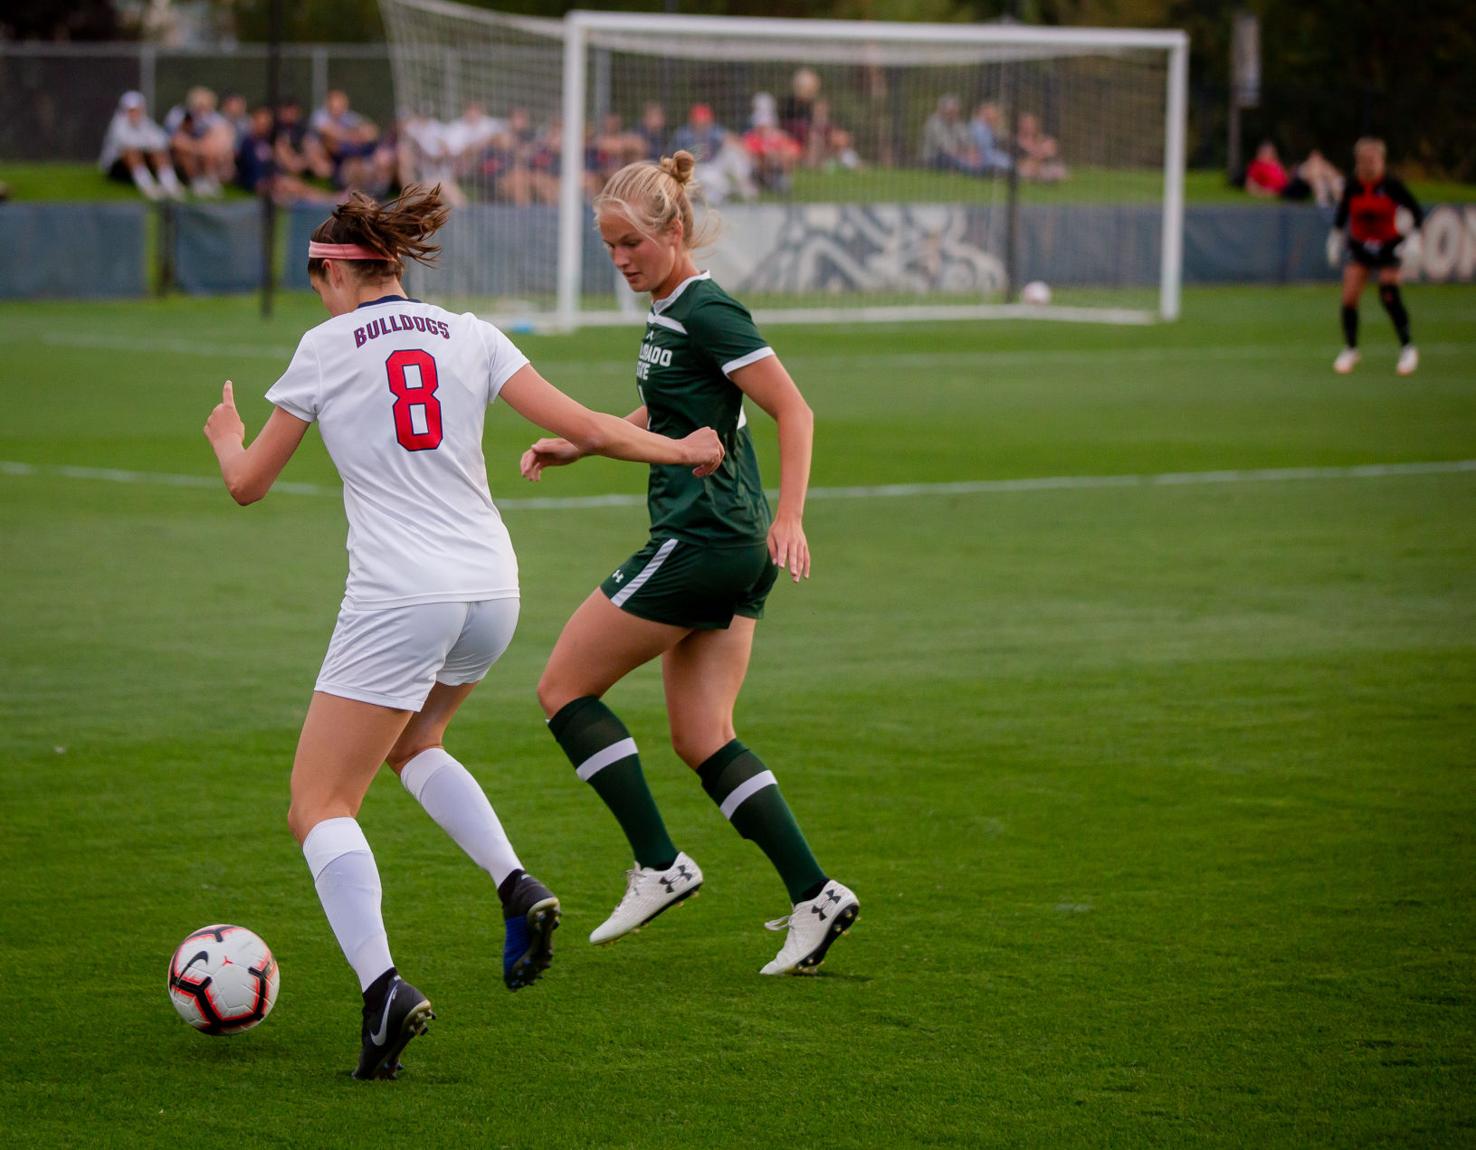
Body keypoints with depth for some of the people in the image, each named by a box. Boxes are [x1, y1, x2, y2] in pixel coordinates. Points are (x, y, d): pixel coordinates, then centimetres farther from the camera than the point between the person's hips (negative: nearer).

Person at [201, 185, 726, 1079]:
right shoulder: (468, 335, 8)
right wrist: (678, 450, 19)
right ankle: (518, 887, 11)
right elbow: (582, 427, 3)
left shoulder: (327, 347, 0)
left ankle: (383, 987, -22)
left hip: (399, 599, -6)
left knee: (321, 804, 0)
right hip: (492, 590, 6)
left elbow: (249, 484, 8)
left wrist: (227, 436, 30)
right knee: (411, 741, 32)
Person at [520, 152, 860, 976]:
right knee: (703, 739, 8)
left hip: (702, 540, -10)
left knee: (565, 688, 0)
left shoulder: (707, 312, -14)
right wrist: (575, 446, 20)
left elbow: (794, 410, -18)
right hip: (733, 554, 10)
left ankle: (660, 867, 0)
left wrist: (790, 518, -26)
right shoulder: (669, 313, 15)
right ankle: (815, 896, 2)